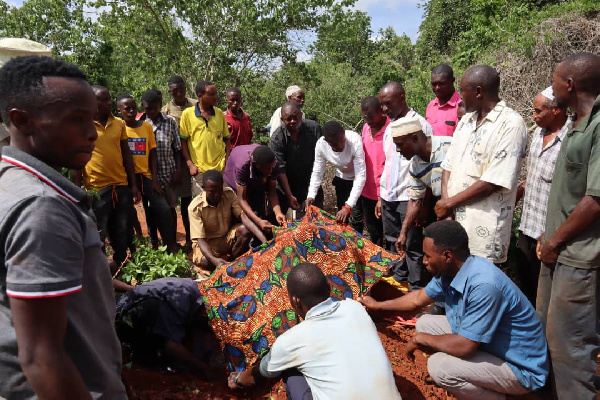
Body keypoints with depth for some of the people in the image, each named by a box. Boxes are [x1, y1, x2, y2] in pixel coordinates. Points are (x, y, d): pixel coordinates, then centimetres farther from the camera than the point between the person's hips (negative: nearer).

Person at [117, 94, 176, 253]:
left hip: (146, 175, 2)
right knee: (129, 214, 6)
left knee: (163, 210, -5)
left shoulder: (147, 126, 7)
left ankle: (171, 247, 5)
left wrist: (155, 179, -1)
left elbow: (152, 154, 7)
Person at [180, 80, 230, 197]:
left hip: (220, 167, 2)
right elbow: (183, 141, 0)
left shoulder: (219, 113, 7)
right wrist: (190, 164, -7)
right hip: (199, 170, -2)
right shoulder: (187, 113, -2)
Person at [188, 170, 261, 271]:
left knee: (245, 230, -27)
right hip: (207, 243, -3)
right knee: (205, 261, -36)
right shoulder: (195, 208, -23)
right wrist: (214, 259, -46)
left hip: (228, 238, 3)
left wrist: (263, 238, -37)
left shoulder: (229, 194, -13)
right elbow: (200, 239, -27)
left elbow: (242, 216, -22)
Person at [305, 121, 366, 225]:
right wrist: (311, 196, -30)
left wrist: (348, 206, -43)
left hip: (359, 180, -3)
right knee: (341, 216, 12)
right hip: (342, 179, 4)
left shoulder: (355, 141, -35)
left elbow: (361, 176, -36)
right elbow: (317, 173, -14)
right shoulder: (321, 144, -23)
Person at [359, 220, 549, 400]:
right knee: (425, 324, 7)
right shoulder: (449, 272, -6)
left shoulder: (483, 285, -34)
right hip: (486, 346, 9)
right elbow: (418, 299, 12)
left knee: (439, 366, -27)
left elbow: (464, 347, -32)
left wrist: (420, 339, -16)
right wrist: (377, 305, 20)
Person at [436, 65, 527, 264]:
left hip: (482, 226, -7)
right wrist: (444, 201, -4)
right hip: (453, 217, 7)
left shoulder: (511, 124, -11)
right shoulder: (466, 120, 13)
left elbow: (491, 182, -17)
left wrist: (449, 203, -9)